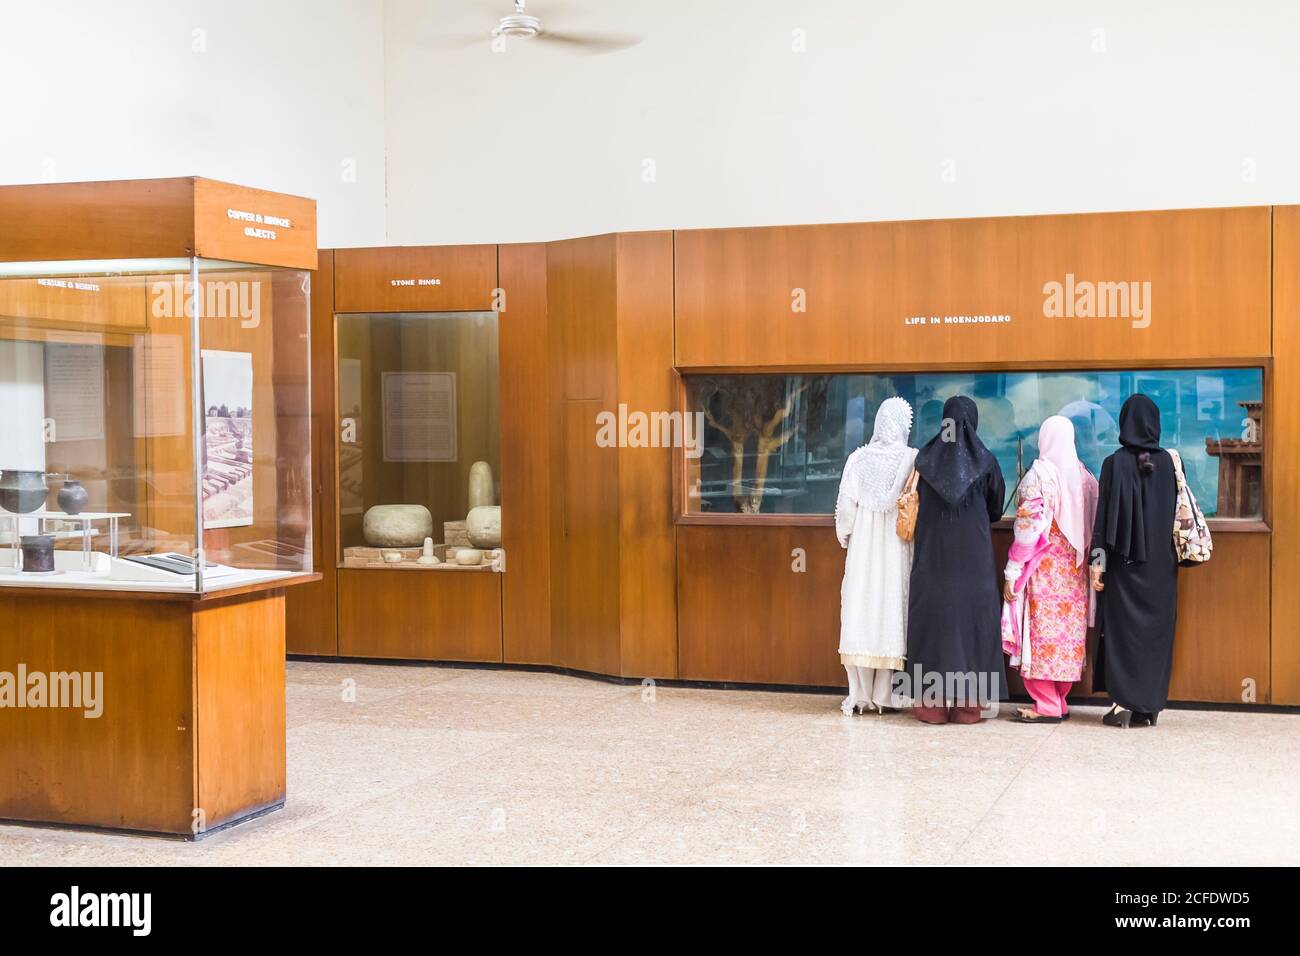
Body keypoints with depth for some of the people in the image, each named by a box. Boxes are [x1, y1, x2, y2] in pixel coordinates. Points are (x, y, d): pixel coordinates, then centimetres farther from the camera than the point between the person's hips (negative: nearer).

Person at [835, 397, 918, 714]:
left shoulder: (858, 459, -2)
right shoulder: (914, 460, -9)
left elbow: (846, 506, 2)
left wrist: (844, 536, 19)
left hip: (863, 548, 2)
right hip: (898, 549, -2)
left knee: (861, 612, 6)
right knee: (892, 611, 5)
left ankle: (860, 695, 7)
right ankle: (882, 696, 5)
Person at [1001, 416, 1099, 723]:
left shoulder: (1039, 474, -10)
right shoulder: (1085, 476, 7)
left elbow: (1028, 527, -14)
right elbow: (1094, 524, 6)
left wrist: (1012, 573, -11)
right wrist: (1090, 564, 13)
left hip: (1043, 569, -6)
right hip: (1075, 570, 6)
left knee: (1042, 629, -2)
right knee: (1069, 630, 10)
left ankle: (1047, 706, -2)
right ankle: (1059, 702, 16)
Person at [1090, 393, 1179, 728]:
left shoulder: (1115, 464, -9)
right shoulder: (1167, 462, -1)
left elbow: (1105, 514, -11)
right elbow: (1175, 509, 5)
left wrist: (1098, 561, -8)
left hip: (1124, 562, -3)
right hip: (1161, 563, 3)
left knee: (1122, 629, 3)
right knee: (1155, 631, 8)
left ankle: (1124, 704, 0)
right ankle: (1150, 706, 10)